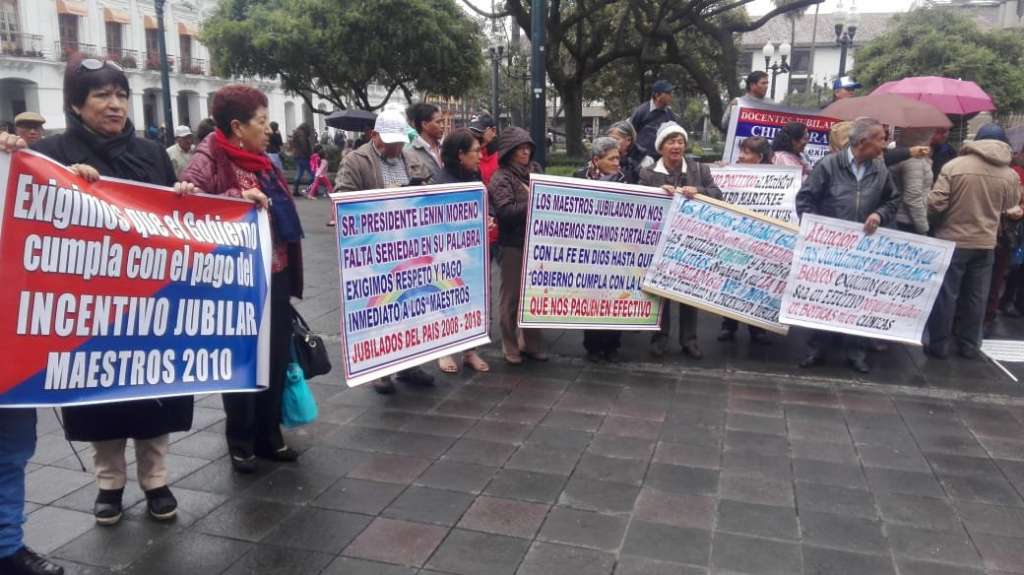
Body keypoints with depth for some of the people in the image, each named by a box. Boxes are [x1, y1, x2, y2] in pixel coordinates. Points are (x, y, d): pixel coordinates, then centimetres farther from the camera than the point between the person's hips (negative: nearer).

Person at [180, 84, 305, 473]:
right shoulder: (210, 159, -10)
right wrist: (237, 196, -29)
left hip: (276, 276, 7)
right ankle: (240, 441, 22)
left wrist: (291, 275, 17)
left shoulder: (262, 161, 13)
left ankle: (269, 434, 27)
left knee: (277, 356, 12)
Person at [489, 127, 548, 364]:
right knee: (511, 297, 5)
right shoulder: (501, 178, -8)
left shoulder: (535, 169, 10)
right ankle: (510, 347, 17)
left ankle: (532, 344, 24)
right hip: (513, 245, -6)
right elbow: (505, 212, -20)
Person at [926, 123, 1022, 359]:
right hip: (985, 244, 3)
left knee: (945, 294, 5)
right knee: (975, 297, 13)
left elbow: (935, 203, -15)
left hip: (952, 241, -3)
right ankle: (969, 345, 21)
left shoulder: (954, 165, -12)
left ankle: (939, 345, 11)